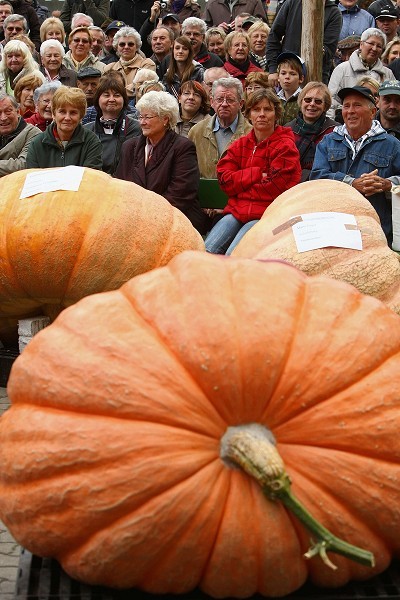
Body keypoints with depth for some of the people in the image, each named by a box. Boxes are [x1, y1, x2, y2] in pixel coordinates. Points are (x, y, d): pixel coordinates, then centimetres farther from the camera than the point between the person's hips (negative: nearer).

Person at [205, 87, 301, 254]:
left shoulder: (285, 147, 2)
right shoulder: (240, 144, 17)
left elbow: (276, 188, -8)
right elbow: (224, 179, 4)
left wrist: (240, 185, 1)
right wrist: (257, 174, -6)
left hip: (266, 214, -4)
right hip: (236, 210, 5)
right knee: (207, 251, -20)